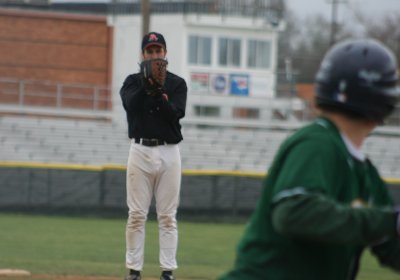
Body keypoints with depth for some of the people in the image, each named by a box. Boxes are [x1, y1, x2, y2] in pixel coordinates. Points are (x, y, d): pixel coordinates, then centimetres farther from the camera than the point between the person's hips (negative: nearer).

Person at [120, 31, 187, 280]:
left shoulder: (177, 84, 7)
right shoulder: (133, 82, 8)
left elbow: (176, 114, -10)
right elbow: (131, 105, -12)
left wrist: (160, 95, -26)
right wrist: (147, 85, -26)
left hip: (169, 152, 0)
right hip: (140, 151, 0)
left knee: (168, 216, 0)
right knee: (137, 215, 0)